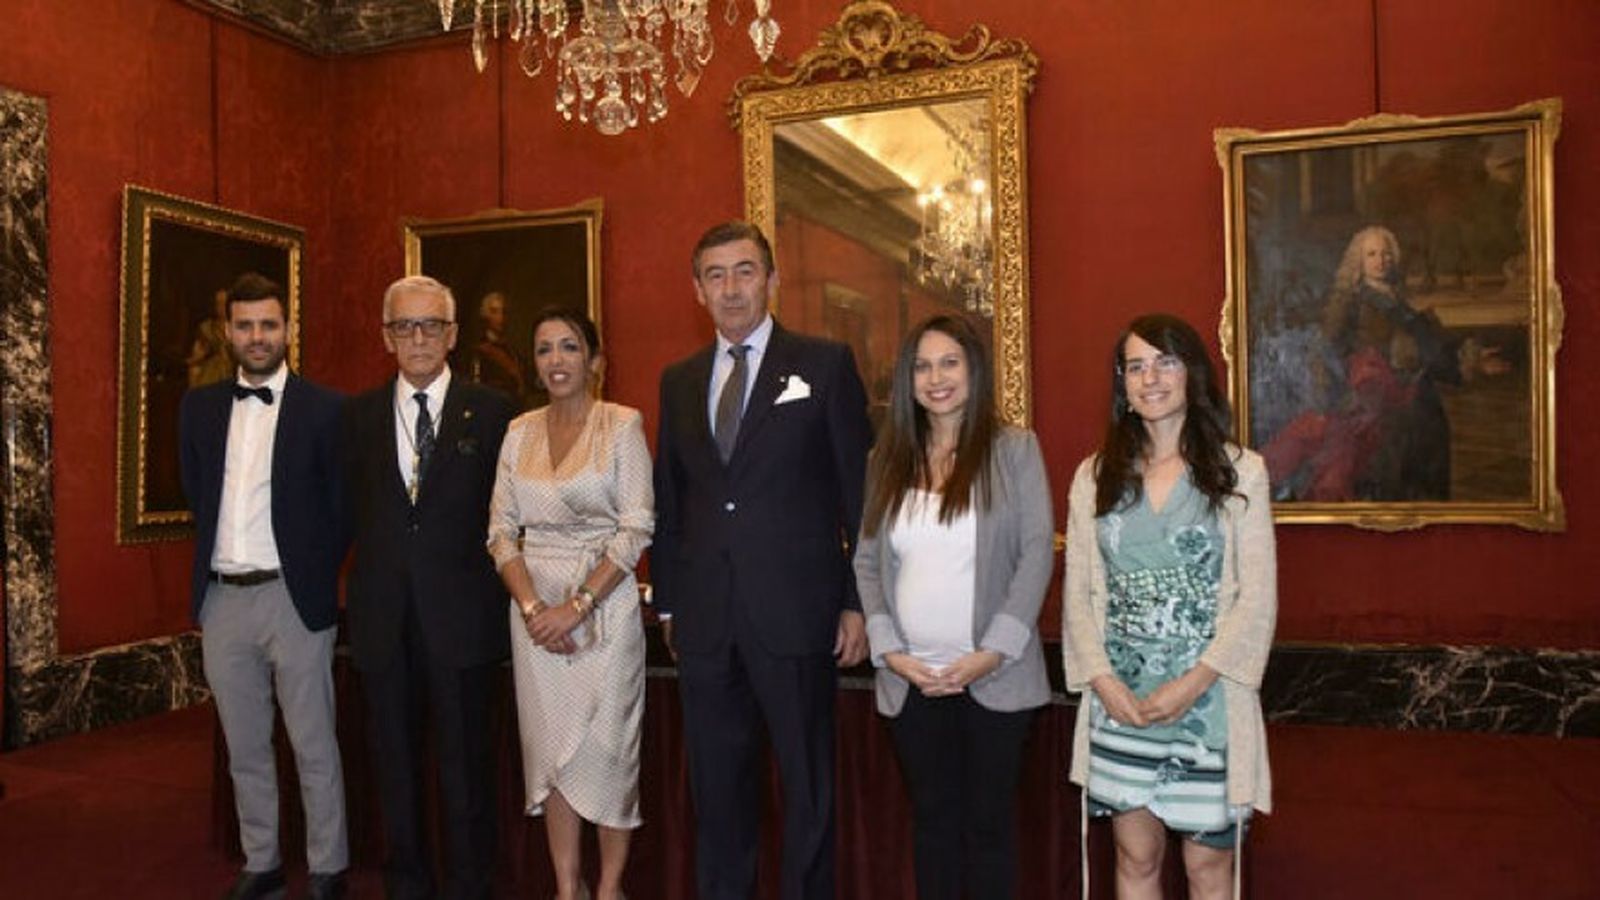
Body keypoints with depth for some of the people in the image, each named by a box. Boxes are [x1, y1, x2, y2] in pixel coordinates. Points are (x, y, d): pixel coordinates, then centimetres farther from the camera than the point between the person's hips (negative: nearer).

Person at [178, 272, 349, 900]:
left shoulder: (325, 409, -5)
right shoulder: (198, 407, 8)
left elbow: (342, 508, -1)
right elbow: (197, 495, 15)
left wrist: (313, 572, 0)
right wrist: (220, 555, 9)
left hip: (293, 597, -4)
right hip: (222, 597, 5)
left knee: (313, 748, 4)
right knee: (244, 748, 15)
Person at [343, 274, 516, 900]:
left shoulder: (491, 411, 0)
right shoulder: (359, 415, 8)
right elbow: (354, 510, 9)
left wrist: (498, 589, -2)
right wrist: (374, 573, 1)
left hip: (461, 613, -3)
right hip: (383, 614, 3)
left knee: (465, 763, 4)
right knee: (394, 762, 12)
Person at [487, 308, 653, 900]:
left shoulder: (622, 425, -4)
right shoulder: (519, 432, 8)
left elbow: (636, 529, -10)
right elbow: (501, 529, 6)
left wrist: (577, 606, -16)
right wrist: (532, 605, -9)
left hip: (605, 603, -4)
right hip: (535, 608, 4)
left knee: (607, 746, 2)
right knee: (549, 749, 8)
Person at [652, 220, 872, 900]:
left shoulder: (825, 365, 0)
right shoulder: (678, 381, 12)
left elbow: (860, 490, -3)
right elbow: (668, 504, 15)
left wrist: (858, 603, -7)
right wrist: (667, 602, 12)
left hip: (796, 614, -4)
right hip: (705, 621, 4)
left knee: (808, 788, 7)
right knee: (718, 791, 14)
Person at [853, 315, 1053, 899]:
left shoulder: (1015, 450, 0)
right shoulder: (887, 460, 9)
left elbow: (1038, 552, -6)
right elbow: (867, 561, 7)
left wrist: (993, 652, -13)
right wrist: (890, 649, -5)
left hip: (994, 677, -3)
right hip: (911, 679, 3)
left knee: (989, 822, 6)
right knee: (933, 820, 12)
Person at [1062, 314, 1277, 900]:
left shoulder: (1239, 471, -1)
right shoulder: (1095, 476, 6)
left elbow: (1257, 595, -4)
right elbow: (1078, 591, 5)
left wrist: (1194, 683, -13)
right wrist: (1102, 679, -8)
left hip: (1209, 699, -2)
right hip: (1119, 700, 2)